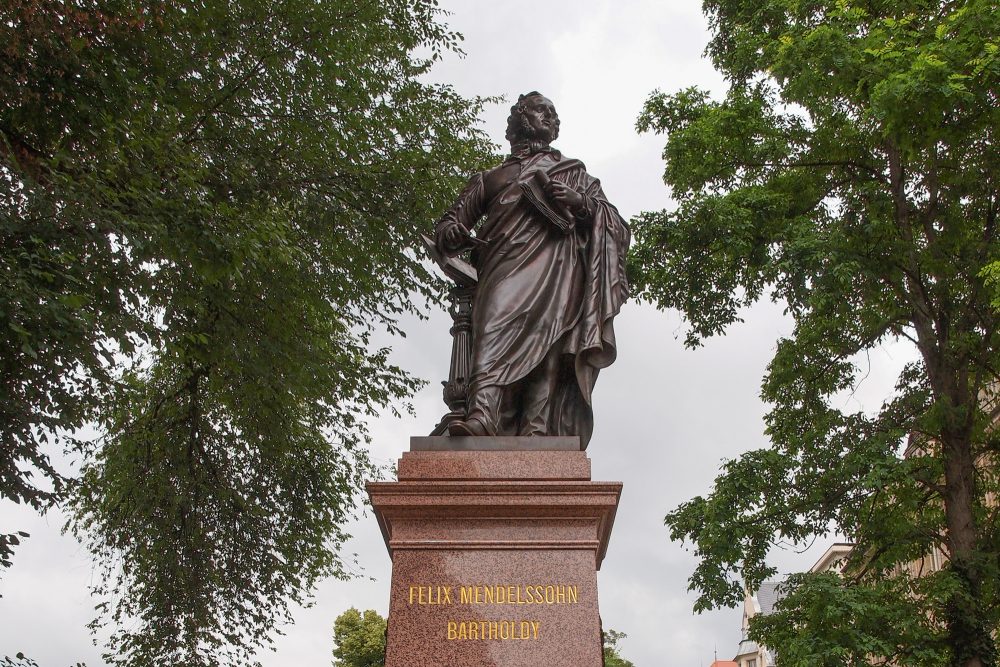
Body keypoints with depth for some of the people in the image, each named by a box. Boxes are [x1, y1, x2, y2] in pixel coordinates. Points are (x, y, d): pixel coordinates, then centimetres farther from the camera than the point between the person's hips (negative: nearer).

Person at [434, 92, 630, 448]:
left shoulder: (575, 172, 33)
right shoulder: (489, 178, 35)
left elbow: (618, 228, 22)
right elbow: (449, 224, 26)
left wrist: (581, 203, 1)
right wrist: (451, 233, 1)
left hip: (557, 264, 0)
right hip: (507, 264, 0)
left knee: (548, 335, -24)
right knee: (497, 325, -27)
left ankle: (537, 426, -37)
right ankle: (483, 414, -45)